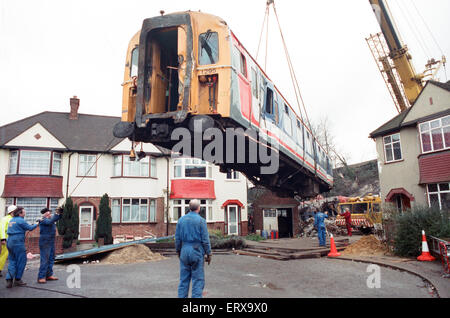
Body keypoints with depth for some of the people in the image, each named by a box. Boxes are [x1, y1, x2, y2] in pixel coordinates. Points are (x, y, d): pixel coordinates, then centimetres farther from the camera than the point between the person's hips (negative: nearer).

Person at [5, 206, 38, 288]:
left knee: (12, 261, 11)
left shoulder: (11, 220, 16)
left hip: (10, 242, 8)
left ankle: (9, 280, 1)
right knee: (21, 261, 3)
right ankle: (17, 280, 8)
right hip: (18, 243, -8)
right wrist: (36, 224, 13)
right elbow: (30, 228, -4)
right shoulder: (20, 220, -9)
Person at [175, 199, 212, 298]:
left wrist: (178, 251, 20)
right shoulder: (201, 220, -9)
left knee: (184, 279, 12)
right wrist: (208, 254, -1)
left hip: (184, 250, 5)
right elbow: (205, 239, -9)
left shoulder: (181, 219, 5)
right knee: (198, 279, 2)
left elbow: (177, 238, 9)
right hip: (197, 251, -4)